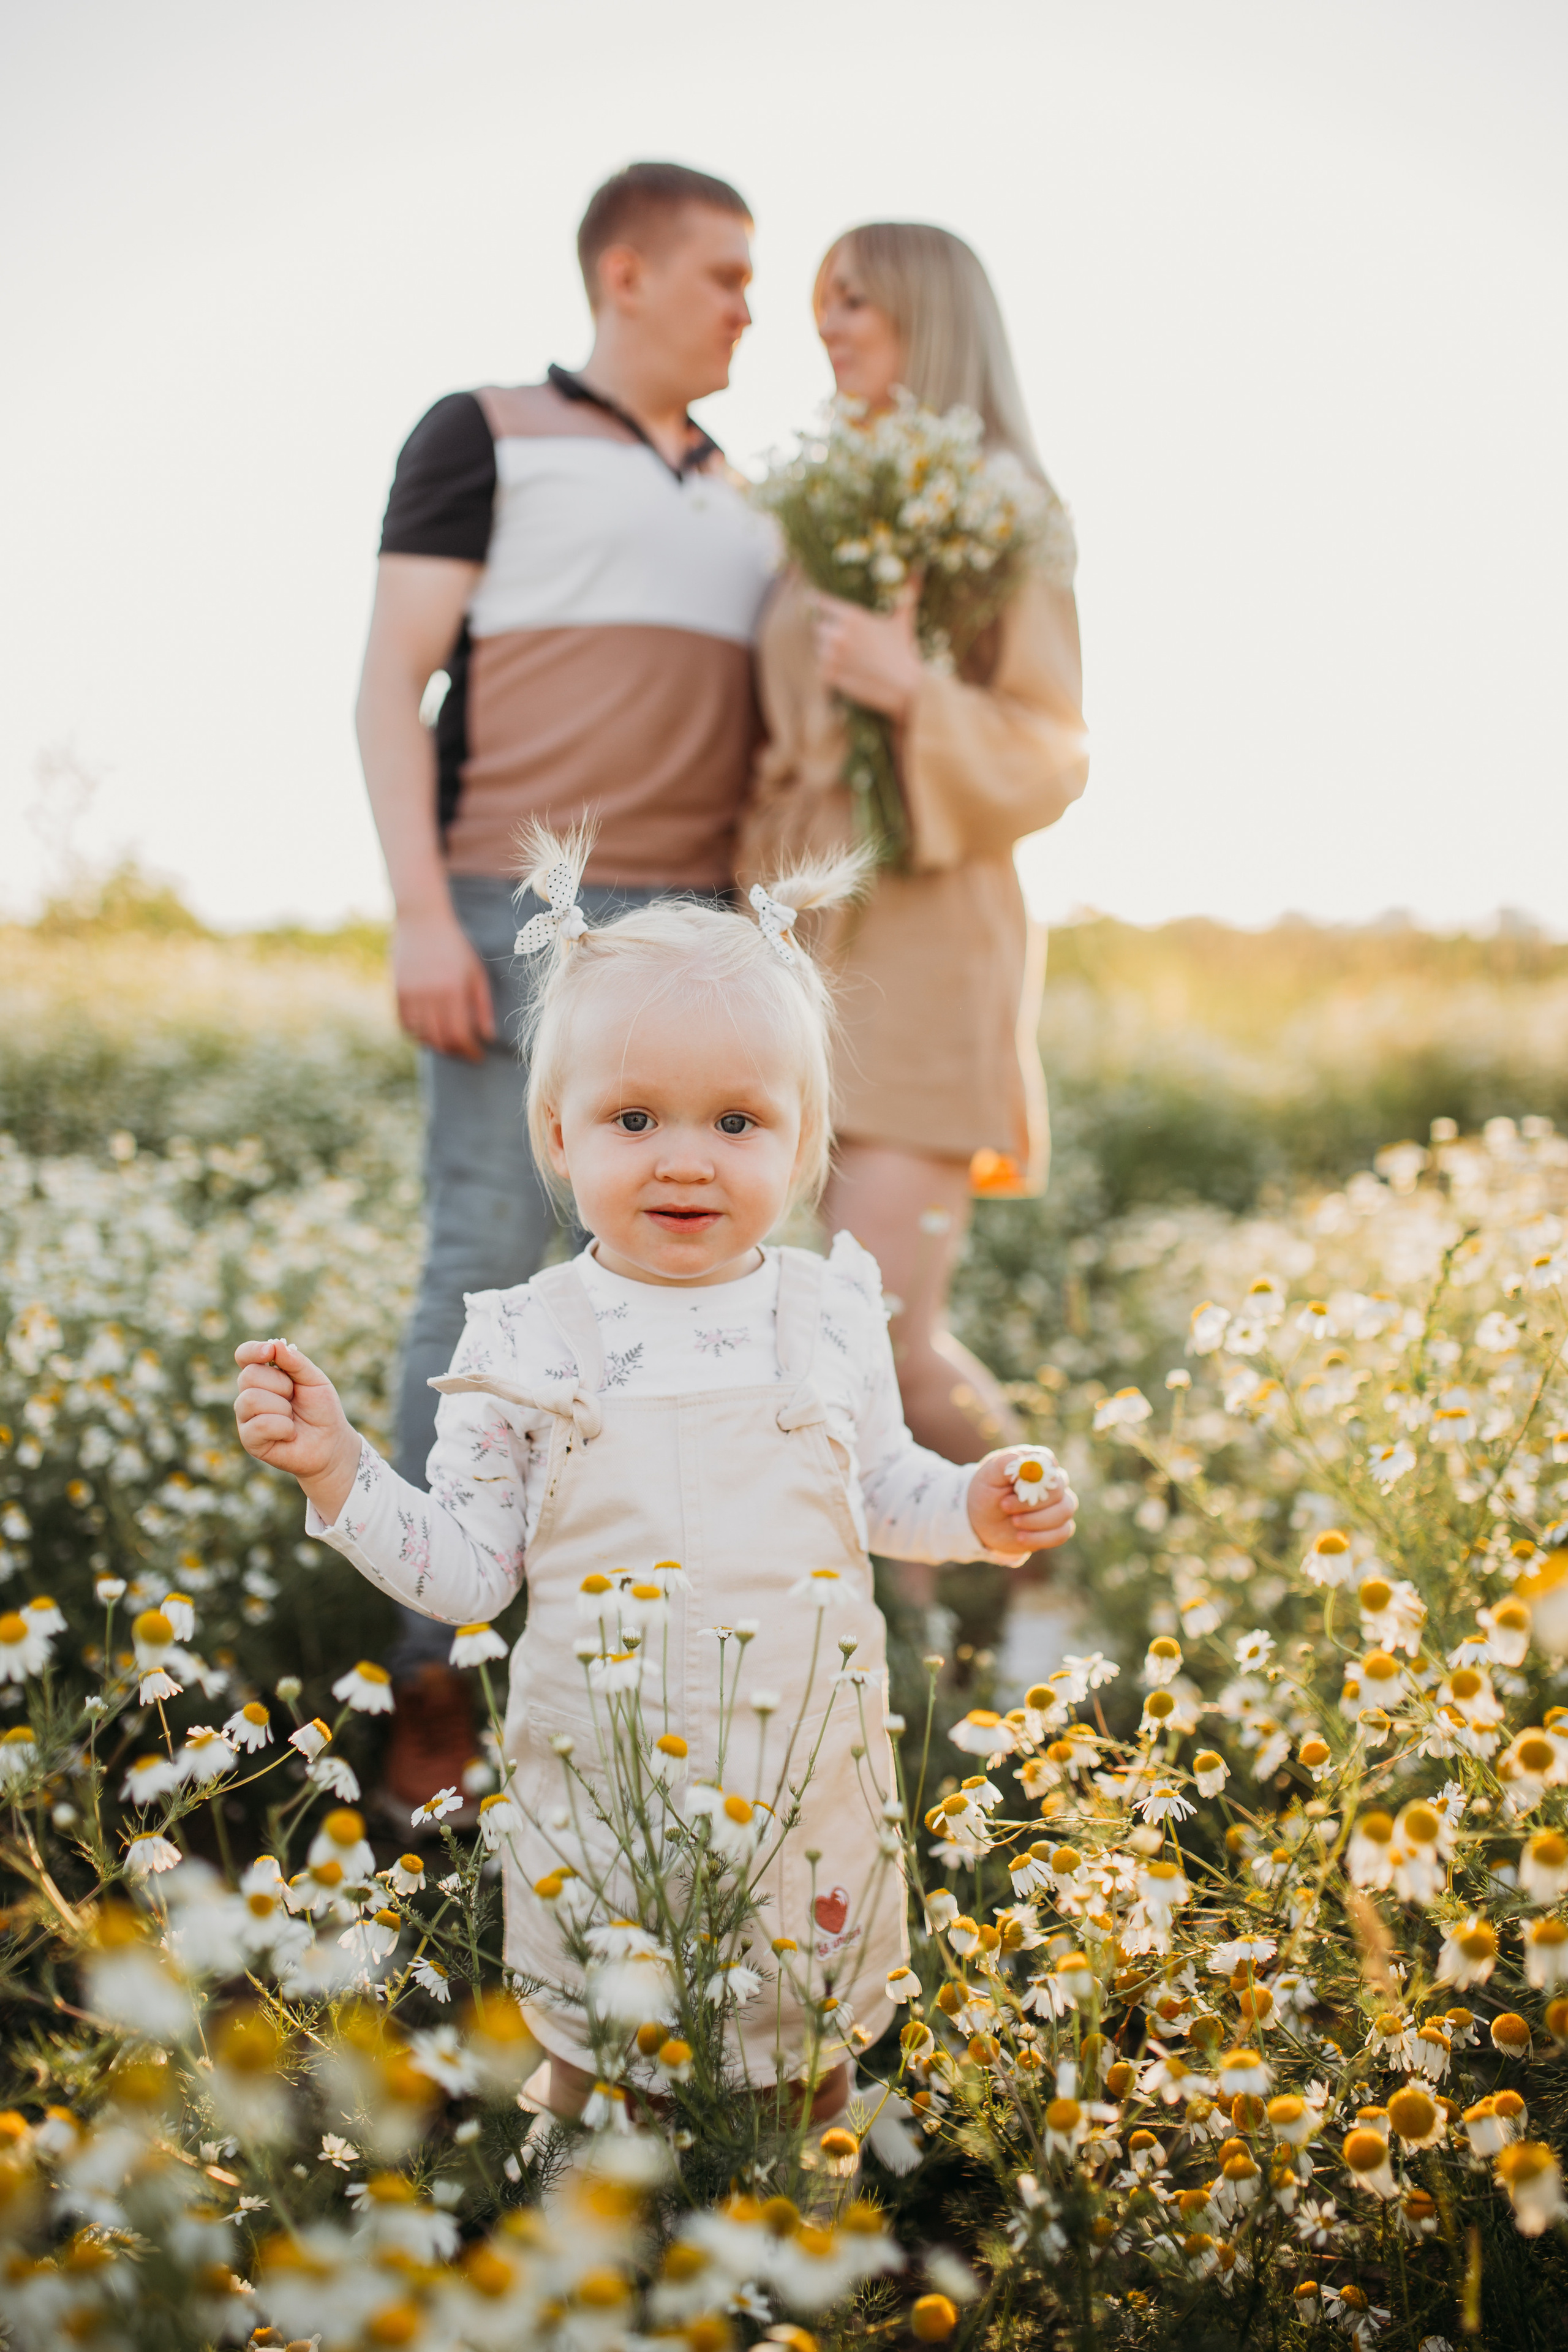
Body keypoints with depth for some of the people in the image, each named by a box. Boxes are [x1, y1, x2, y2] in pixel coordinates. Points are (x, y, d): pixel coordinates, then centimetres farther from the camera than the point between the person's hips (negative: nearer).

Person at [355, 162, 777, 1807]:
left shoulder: (735, 504, 24)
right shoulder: (486, 437, 8)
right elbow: (393, 680, 0)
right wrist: (420, 911, -12)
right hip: (518, 913, -5)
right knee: (492, 1270, -8)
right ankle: (432, 1687, -2)